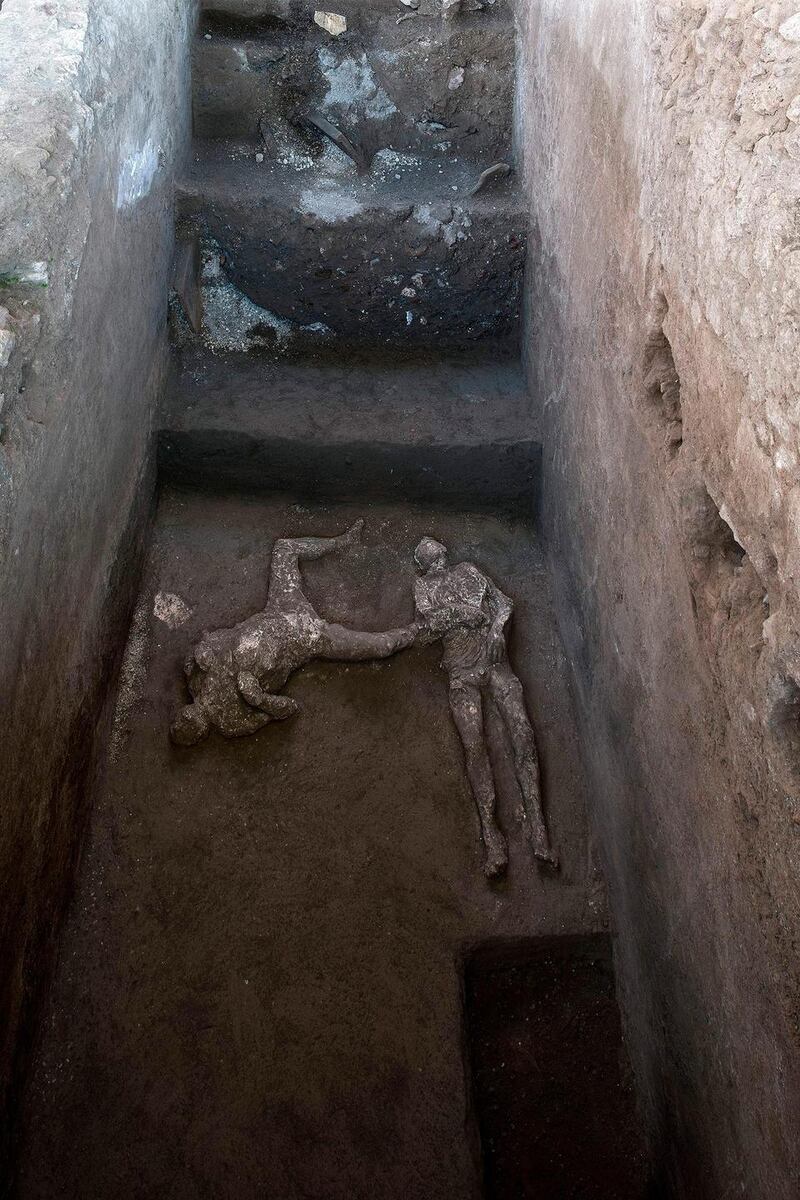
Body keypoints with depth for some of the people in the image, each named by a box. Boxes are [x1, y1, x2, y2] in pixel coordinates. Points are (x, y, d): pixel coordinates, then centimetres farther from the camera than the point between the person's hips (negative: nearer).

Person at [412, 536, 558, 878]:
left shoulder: (468, 570, 24)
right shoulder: (423, 586, 19)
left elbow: (503, 601, 17)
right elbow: (425, 628, 5)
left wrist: (497, 628, -2)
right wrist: (460, 613, -9)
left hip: (496, 662, 2)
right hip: (462, 673, -1)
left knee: (523, 735, -17)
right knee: (474, 745, -20)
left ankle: (538, 830, -23)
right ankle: (492, 838, -26)